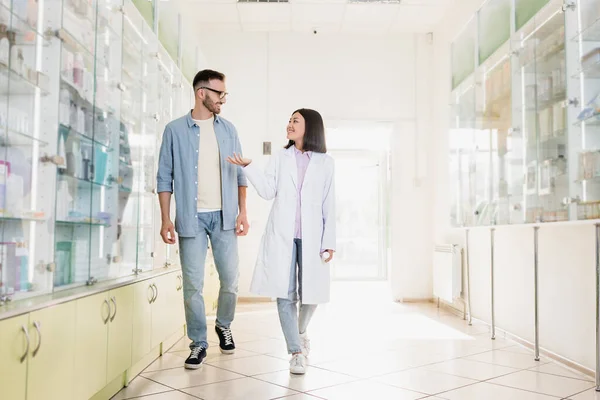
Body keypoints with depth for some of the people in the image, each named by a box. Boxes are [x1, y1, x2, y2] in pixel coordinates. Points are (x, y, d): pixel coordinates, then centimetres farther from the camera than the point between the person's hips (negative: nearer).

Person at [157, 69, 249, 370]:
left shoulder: (228, 129, 8)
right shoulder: (175, 130, 1)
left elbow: (239, 174, 10)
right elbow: (164, 177, 1)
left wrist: (242, 212, 1)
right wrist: (165, 219, -5)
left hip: (224, 216, 2)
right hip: (191, 217, -2)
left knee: (230, 279, 5)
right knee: (193, 284, 2)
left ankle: (224, 326, 31)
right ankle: (198, 343, 17)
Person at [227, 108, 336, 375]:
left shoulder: (325, 163, 7)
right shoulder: (280, 159, 11)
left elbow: (329, 206, 4)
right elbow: (268, 192, -1)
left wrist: (329, 242, -1)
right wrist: (248, 167, -12)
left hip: (311, 237, 0)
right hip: (281, 235, 1)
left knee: (311, 293, 5)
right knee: (285, 293, -3)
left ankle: (300, 332, 36)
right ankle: (297, 351, 8)